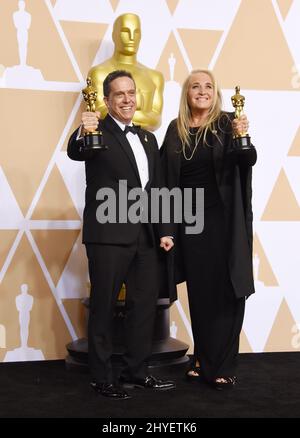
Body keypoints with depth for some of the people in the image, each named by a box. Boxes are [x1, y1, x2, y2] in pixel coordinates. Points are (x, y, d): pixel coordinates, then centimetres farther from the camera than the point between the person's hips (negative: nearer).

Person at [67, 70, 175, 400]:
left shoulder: (148, 138, 16)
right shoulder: (99, 133, -4)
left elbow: (157, 188, 17)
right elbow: (75, 152, -25)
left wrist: (163, 231, 12)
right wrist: (83, 134, -47)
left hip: (144, 236, 7)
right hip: (109, 234, -7)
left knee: (145, 303, 13)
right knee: (104, 307, 3)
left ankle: (135, 371, 26)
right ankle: (102, 377, 15)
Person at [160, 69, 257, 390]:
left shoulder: (227, 123, -3)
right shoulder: (175, 129, 5)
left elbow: (249, 161, -15)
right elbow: (165, 175, 4)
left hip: (223, 220, -2)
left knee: (226, 291, 1)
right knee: (198, 292, 9)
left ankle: (222, 367, 10)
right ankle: (203, 361, 20)